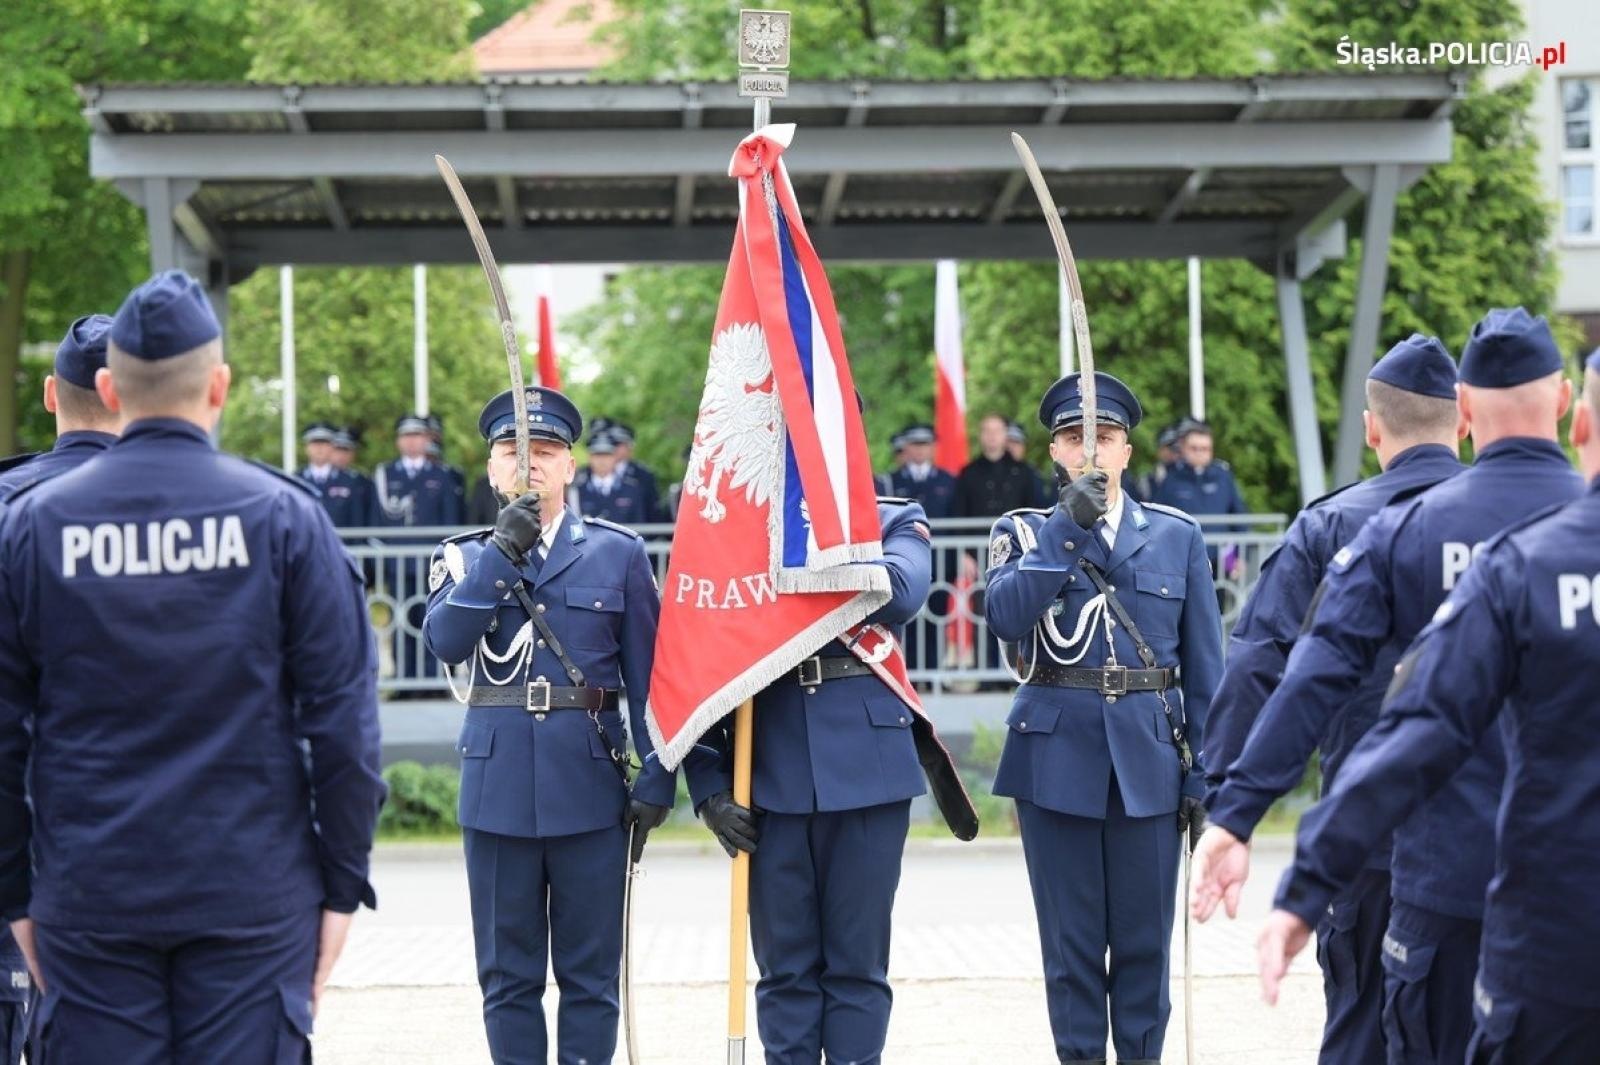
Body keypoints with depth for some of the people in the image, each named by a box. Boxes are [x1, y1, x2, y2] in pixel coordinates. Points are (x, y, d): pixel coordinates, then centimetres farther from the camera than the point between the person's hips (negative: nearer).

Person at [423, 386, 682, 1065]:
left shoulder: (618, 552, 6)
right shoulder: (466, 557, 10)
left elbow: (648, 672, 3)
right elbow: (445, 641, -10)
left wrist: (657, 778, -3)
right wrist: (501, 553, -15)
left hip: (591, 781, -1)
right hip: (498, 782, 1)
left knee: (591, 972, 4)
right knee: (508, 975, 7)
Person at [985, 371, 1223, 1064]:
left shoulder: (1177, 536, 8)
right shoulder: (1025, 531, 6)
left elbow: (1204, 668, 8)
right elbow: (1007, 617, -15)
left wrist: (1203, 774, 3)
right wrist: (1068, 525, -19)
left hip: (1149, 757, 1)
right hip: (1057, 755, -1)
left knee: (1145, 937, 5)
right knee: (1071, 940, 4)